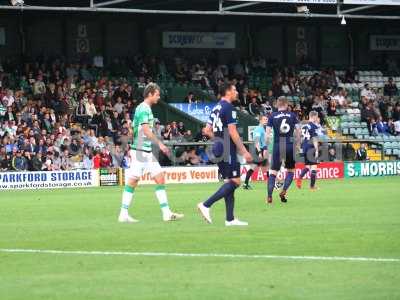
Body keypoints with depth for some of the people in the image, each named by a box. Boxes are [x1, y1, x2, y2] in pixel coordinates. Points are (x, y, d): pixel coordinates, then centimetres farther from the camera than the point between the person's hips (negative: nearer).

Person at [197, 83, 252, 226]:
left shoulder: (216, 108, 14)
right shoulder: (229, 108, -13)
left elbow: (208, 130, 17)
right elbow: (233, 132, -18)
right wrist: (244, 151, -15)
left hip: (219, 149, 10)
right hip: (229, 151, -10)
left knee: (229, 182, 10)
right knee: (235, 181, -8)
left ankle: (230, 219, 8)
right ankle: (206, 205, -15)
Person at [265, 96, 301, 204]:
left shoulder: (272, 116, 3)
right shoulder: (292, 115, 5)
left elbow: (267, 132, -2)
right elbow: (298, 130, 1)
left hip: (277, 146, 0)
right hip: (290, 145, 1)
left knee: (273, 172, 3)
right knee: (291, 171, 17)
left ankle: (269, 196, -9)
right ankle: (284, 191, -2)